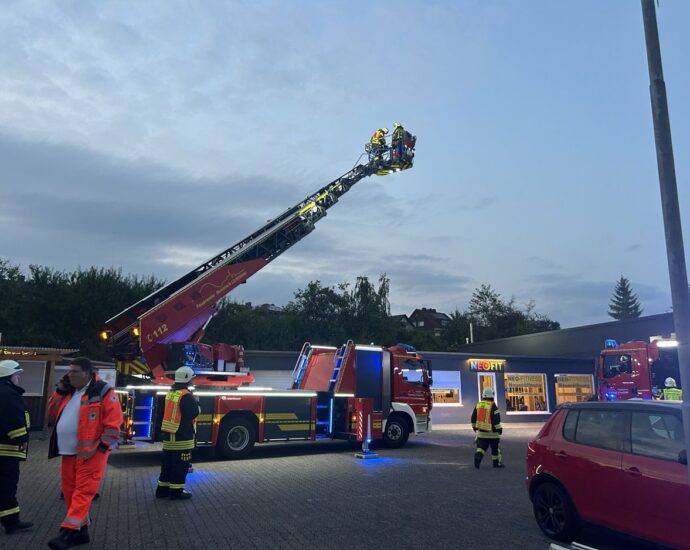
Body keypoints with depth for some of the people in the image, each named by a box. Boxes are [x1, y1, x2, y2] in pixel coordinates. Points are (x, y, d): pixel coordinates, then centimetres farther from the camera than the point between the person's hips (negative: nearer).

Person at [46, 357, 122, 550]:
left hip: (90, 453, -8)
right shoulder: (69, 391, 13)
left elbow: (113, 421, -13)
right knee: (70, 492, 12)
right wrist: (60, 391, 5)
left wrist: (103, 446, -15)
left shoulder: (103, 391, -11)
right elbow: (53, 413, 16)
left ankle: (68, 531, -7)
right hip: (68, 452, 8)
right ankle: (81, 530, 23)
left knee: (83, 492, -7)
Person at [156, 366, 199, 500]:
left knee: (167, 463, 16)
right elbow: (194, 413, -17)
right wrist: (195, 402, 0)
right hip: (182, 436, -9)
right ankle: (176, 491, 6)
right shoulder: (186, 396, -19)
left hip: (168, 434, 9)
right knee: (180, 465, 1)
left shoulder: (170, 393, 9)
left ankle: (162, 488, 24)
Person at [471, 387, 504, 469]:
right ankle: (497, 463, 21)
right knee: (495, 448, 12)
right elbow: (496, 419, -15)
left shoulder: (478, 405, 4)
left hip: (481, 431, 4)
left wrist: (474, 427, 23)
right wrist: (499, 428, -5)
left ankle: (477, 457, -16)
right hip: (491, 432, -4)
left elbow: (473, 417, 11)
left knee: (481, 447, 7)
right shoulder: (492, 405, -13)